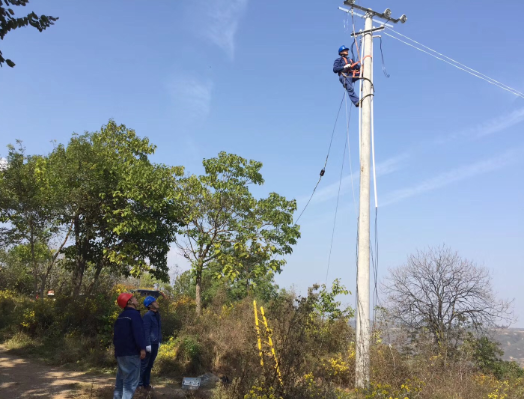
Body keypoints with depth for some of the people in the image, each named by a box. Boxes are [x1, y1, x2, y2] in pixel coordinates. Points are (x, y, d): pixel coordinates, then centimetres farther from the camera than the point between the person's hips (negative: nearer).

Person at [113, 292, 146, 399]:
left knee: (121, 380, 16)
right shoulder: (134, 314, -12)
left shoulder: (120, 317, 16)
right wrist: (142, 348, -23)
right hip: (131, 353, -9)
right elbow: (138, 332, -22)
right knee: (131, 381, -7)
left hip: (120, 352, 9)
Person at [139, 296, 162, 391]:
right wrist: (147, 344, -21)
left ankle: (146, 383, 22)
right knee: (144, 364, -1)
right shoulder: (147, 316, -14)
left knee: (150, 365, 14)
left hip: (155, 344, 8)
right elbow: (146, 331, -18)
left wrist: (159, 341, 12)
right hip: (149, 344, -8)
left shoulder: (157, 315, 12)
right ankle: (139, 383, 8)